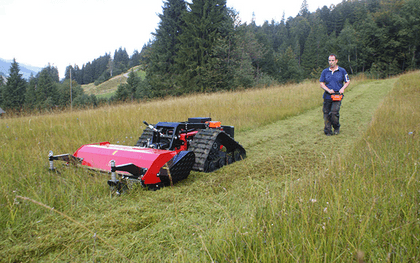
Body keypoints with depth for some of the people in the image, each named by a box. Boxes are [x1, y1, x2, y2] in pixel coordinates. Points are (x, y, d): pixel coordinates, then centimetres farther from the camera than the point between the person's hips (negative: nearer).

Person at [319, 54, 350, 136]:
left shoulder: (342, 71, 7)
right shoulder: (325, 71, 9)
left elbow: (347, 81, 12)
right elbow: (321, 83, 7)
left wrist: (343, 88, -7)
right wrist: (328, 90, -9)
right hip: (327, 96, 2)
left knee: (334, 112, -13)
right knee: (326, 113, 1)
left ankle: (337, 128, 11)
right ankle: (328, 131, 11)